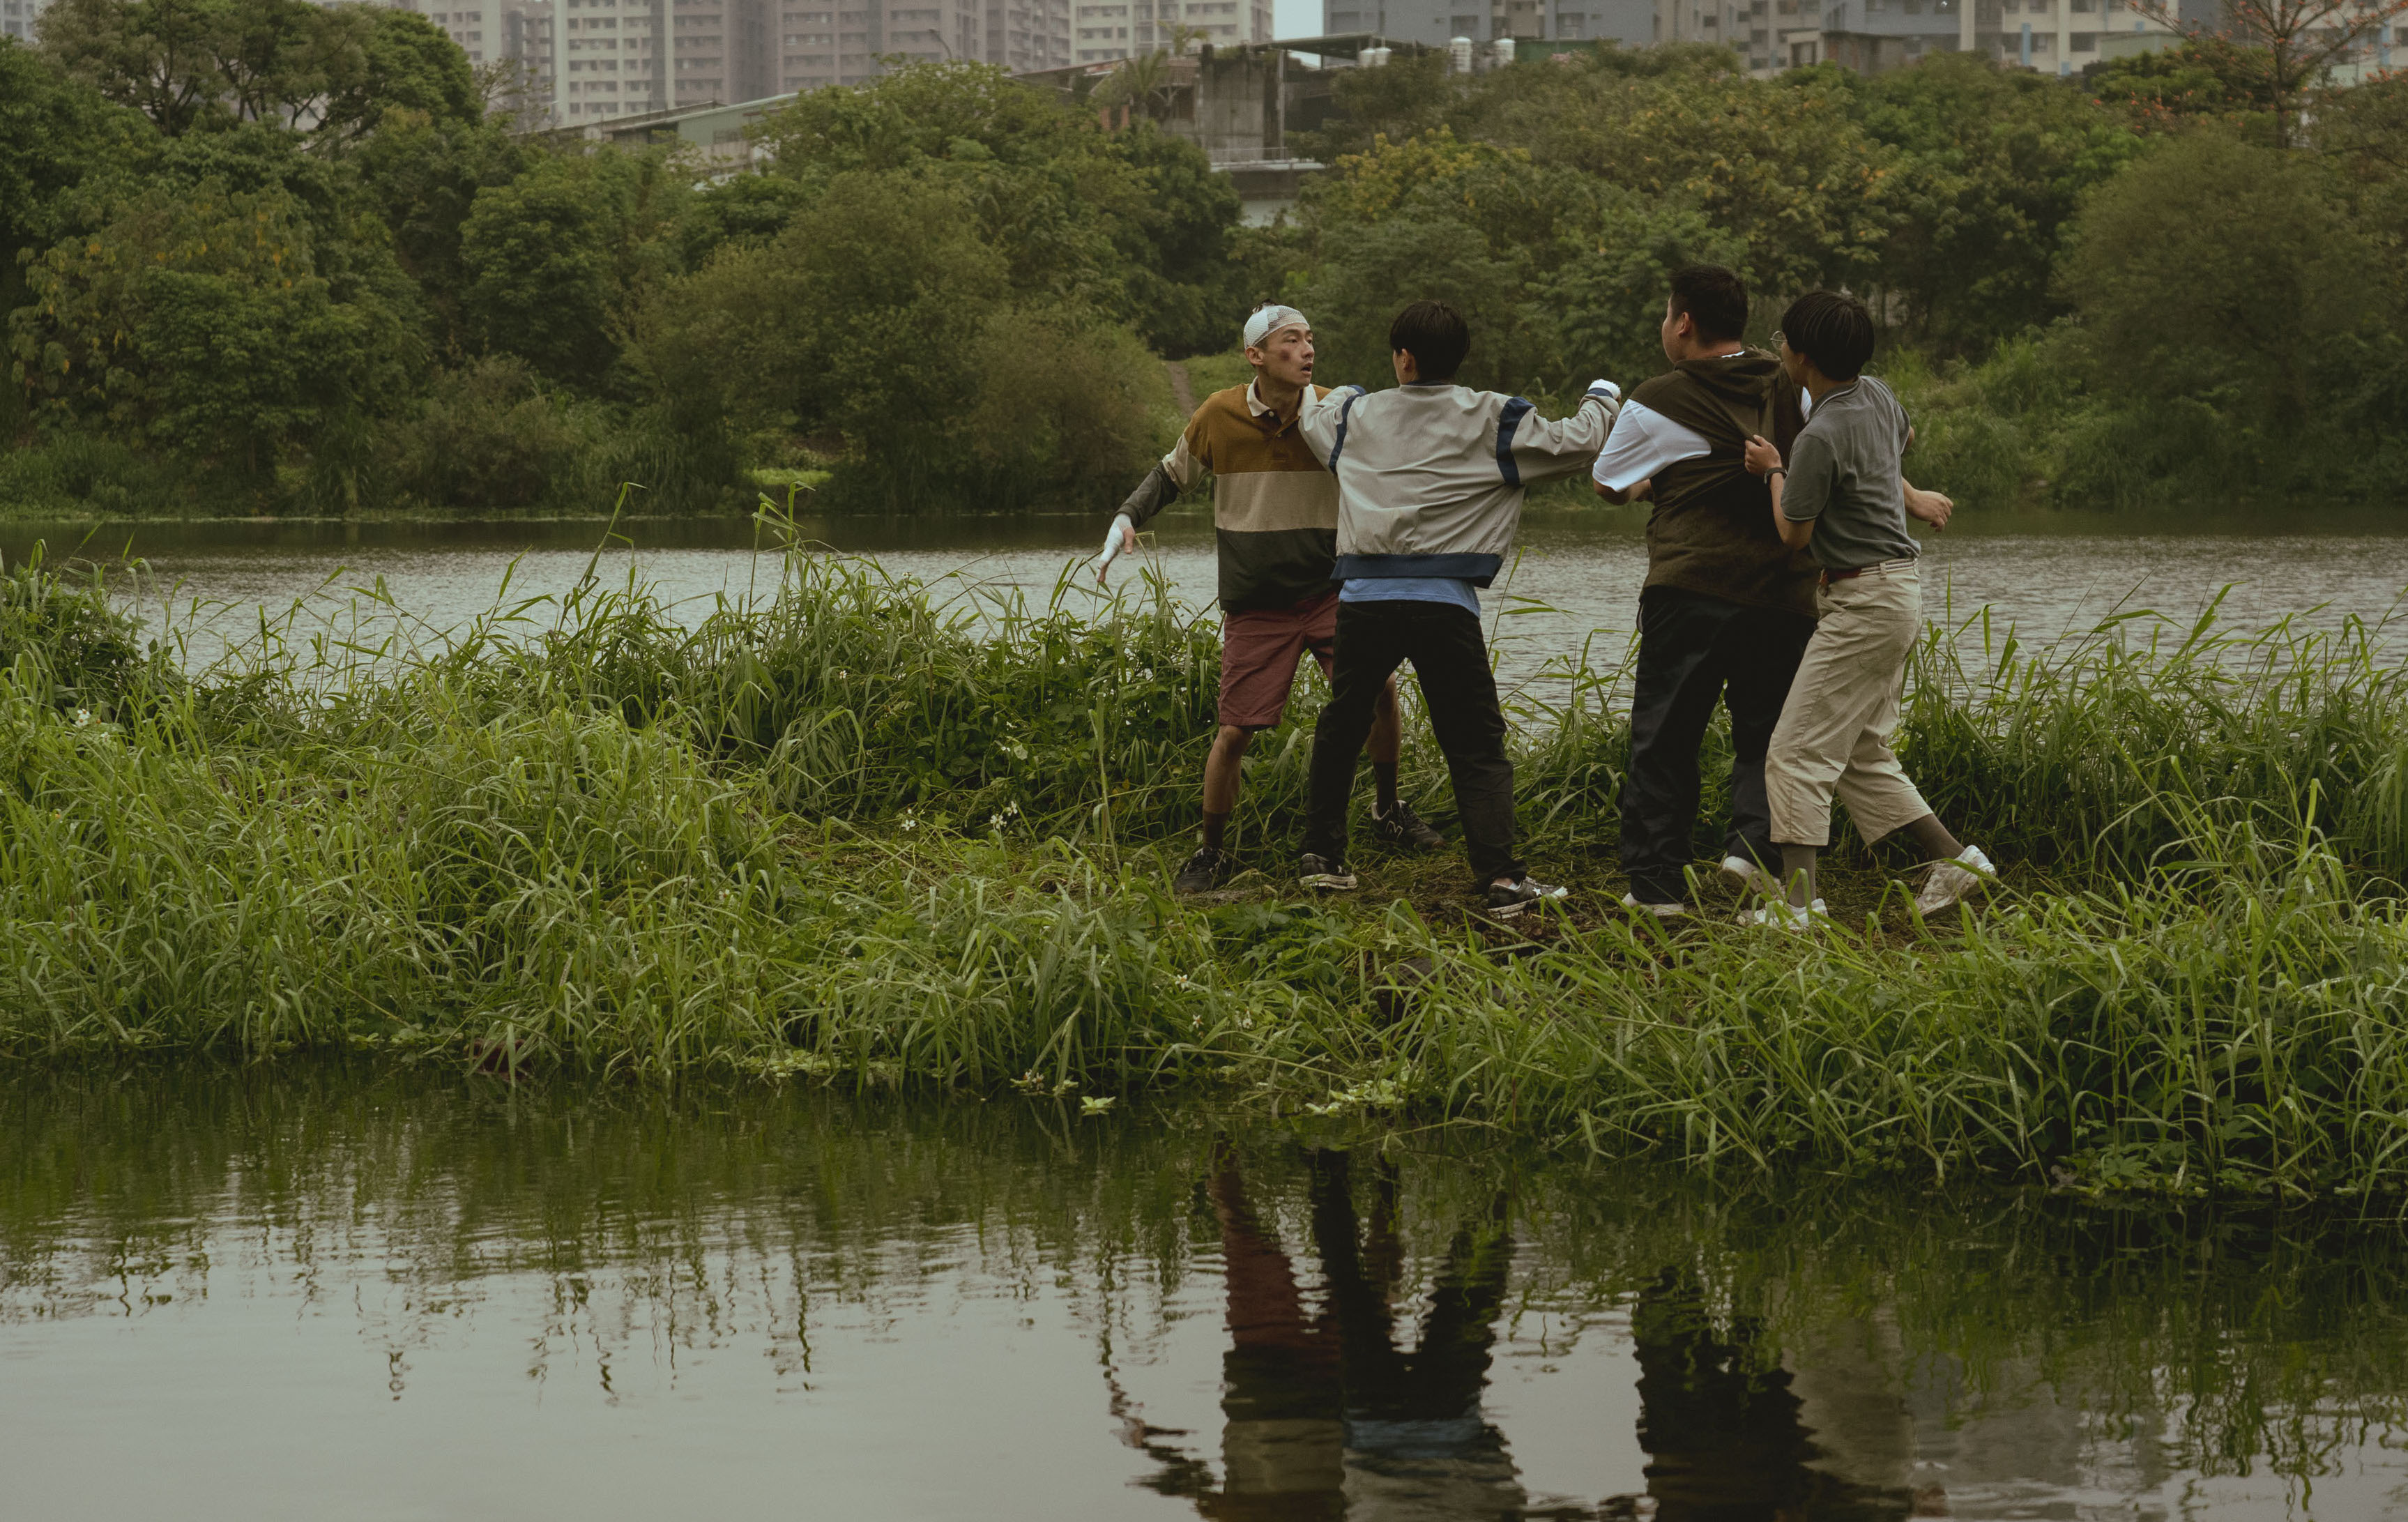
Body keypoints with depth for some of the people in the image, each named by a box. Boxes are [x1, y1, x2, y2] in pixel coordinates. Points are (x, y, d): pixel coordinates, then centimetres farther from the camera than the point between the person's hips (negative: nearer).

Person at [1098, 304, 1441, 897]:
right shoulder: (1219, 416, -7)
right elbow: (1171, 475, 10)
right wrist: (1125, 519, -5)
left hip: (1330, 591, 1)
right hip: (1255, 604, -1)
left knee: (1379, 692, -13)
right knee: (1234, 732, -4)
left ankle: (1388, 813, 12)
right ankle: (1212, 854, 15)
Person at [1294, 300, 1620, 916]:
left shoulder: (1358, 415, 13)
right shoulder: (1491, 420, 2)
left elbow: (1313, 415, 34)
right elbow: (1576, 444, 4)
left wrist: (1347, 392, 56)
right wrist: (1601, 399, 25)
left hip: (1364, 598, 3)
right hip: (1444, 604, -3)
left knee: (1341, 727, 21)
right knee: (1477, 744, 0)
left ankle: (1322, 854, 27)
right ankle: (1501, 876, -12)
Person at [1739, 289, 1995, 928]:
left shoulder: (1820, 438, -21)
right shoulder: (1877, 395, 6)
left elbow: (1794, 533, -12)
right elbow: (1905, 436, 30)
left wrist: (1774, 472, 3)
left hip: (1865, 602, -10)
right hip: (1900, 590, 10)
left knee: (1798, 753, -9)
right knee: (1864, 755, 16)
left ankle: (1798, 900, -14)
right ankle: (1953, 858, 14)